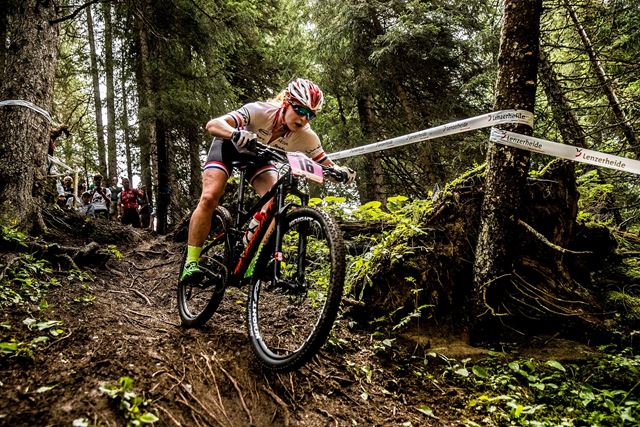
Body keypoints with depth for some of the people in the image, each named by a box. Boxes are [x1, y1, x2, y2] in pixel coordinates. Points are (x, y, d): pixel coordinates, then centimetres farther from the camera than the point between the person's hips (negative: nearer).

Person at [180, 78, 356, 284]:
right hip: (229, 147, -3)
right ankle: (191, 263, -10)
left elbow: (327, 164, -20)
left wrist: (341, 171, -44)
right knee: (209, 198, -21)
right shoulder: (261, 111, -38)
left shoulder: (306, 136, -27)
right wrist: (236, 133, -69)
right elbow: (212, 124, -47)